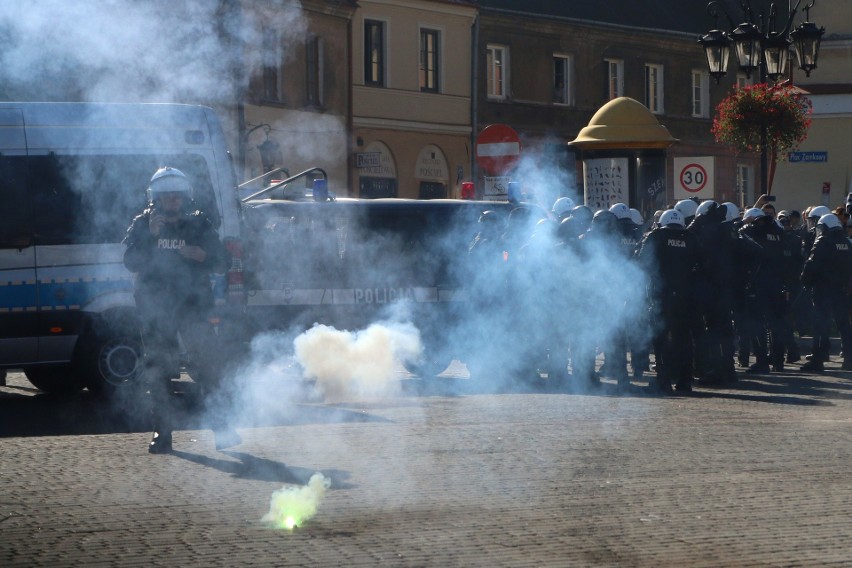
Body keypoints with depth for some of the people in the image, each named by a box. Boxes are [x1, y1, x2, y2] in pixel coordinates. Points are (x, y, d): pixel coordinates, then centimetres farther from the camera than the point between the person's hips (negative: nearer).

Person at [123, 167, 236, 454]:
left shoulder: (199, 224, 7)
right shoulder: (142, 225, 6)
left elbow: (221, 263, 5)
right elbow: (131, 262, -7)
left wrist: (202, 255, -15)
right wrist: (151, 236, -18)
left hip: (192, 304, 0)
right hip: (154, 308, 0)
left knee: (206, 360, -10)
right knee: (158, 370, 1)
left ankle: (219, 425, -5)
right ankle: (163, 431, 8)